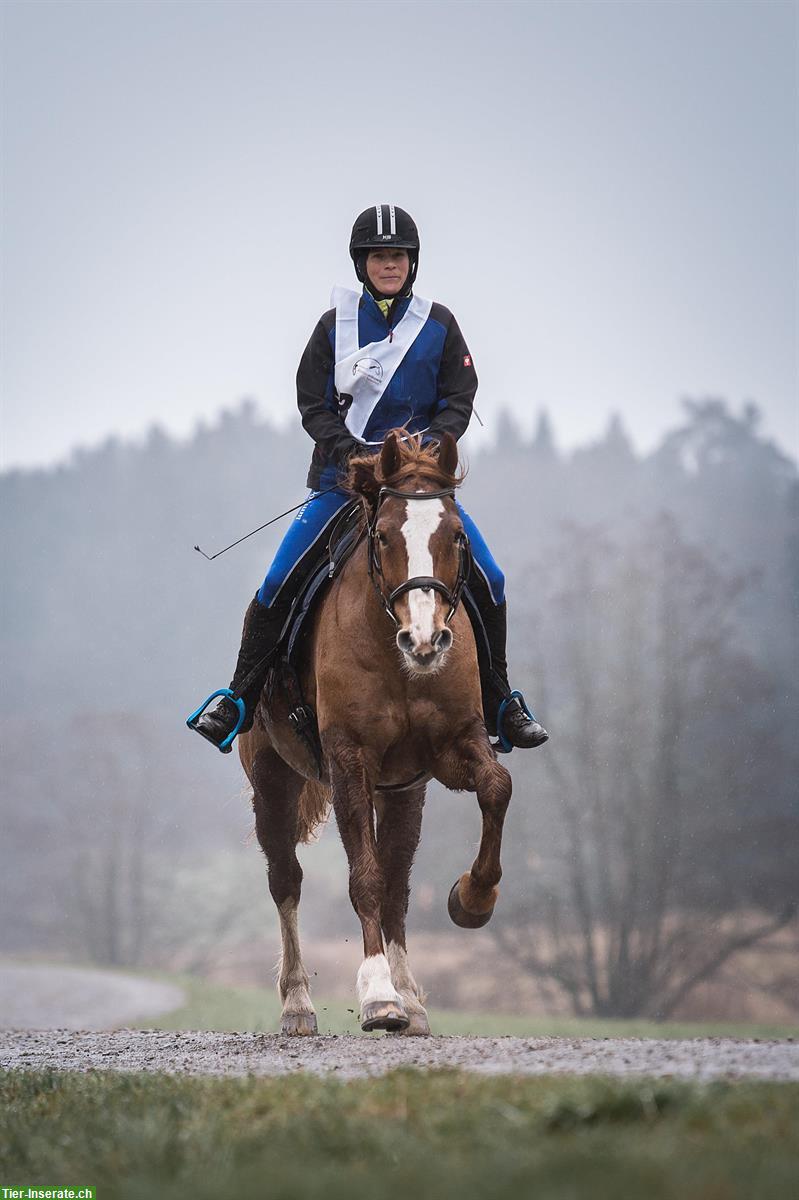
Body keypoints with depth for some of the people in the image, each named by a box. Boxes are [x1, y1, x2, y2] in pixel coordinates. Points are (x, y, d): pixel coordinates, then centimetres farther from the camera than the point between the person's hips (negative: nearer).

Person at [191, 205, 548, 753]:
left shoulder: (438, 325, 4)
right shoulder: (336, 325, 2)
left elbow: (459, 402, 2)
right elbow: (313, 405, 1)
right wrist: (350, 451, -16)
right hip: (344, 474, -1)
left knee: (489, 580, -11)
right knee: (279, 583, -12)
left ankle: (500, 703, 4)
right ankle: (240, 698, 0)